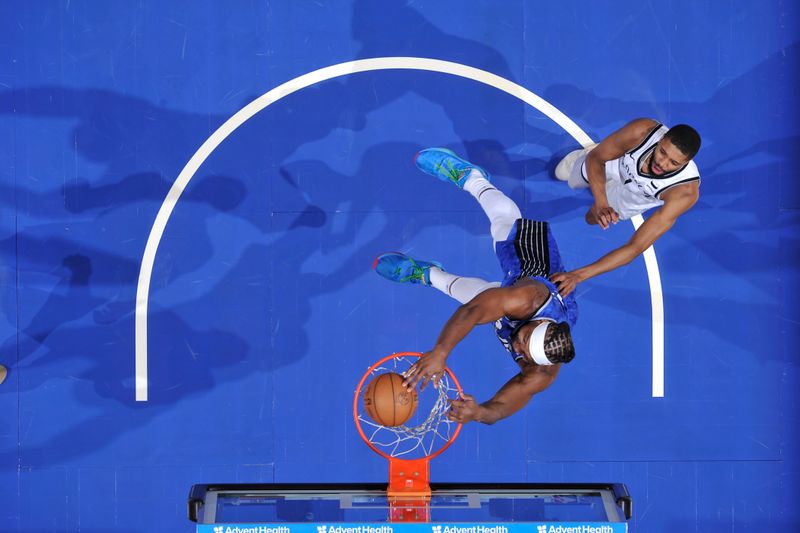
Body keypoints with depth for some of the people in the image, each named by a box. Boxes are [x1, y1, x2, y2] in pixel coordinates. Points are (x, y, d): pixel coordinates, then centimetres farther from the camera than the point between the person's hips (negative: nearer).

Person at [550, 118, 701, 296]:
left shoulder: (685, 191, -49)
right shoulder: (642, 132, -46)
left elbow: (637, 246, -47)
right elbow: (595, 158, -26)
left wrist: (578, 275, -52)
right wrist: (601, 204, -45)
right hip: (614, 162, 0)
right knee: (563, 174, 26)